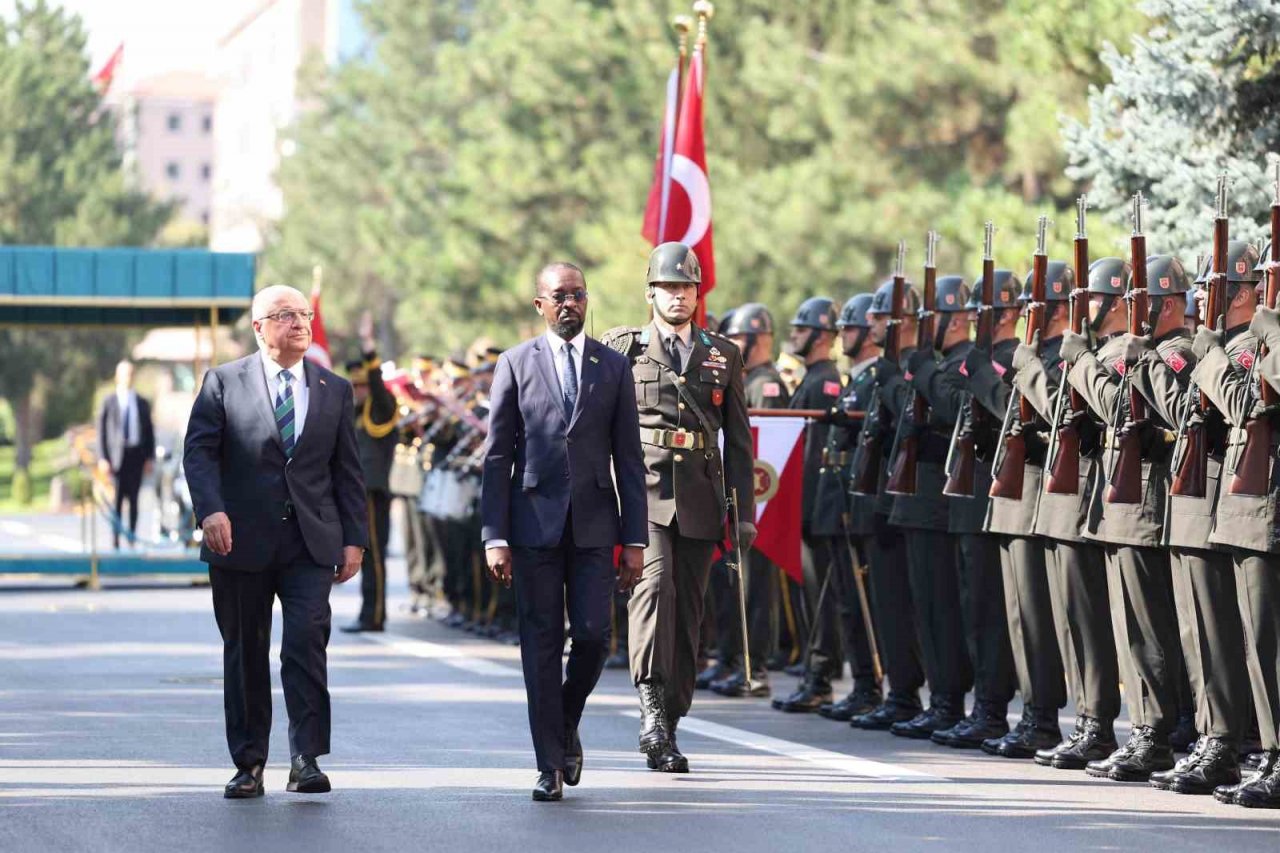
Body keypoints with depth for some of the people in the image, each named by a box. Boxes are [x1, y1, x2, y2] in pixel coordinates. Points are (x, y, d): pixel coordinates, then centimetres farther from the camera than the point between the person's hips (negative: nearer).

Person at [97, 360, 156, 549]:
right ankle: (115, 538, -2)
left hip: (136, 455, 2)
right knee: (116, 498, -5)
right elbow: (101, 431, 1)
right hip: (116, 454, -2)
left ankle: (132, 536, 5)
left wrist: (150, 457, 3)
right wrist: (102, 458, -7)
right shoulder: (109, 402, 3)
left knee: (133, 498, 2)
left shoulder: (142, 404, 11)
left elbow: (150, 432, 12)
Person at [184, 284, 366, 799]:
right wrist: (211, 509, -19)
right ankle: (249, 765, 12)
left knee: (307, 639, -15)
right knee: (245, 654, 4)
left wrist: (354, 539, 6)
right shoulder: (224, 383, 5)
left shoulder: (334, 390, 13)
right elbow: (199, 451, -2)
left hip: (311, 543, 1)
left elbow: (347, 471, 13)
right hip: (242, 542, -1)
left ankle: (307, 758, -14)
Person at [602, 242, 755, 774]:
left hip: (698, 502, 3)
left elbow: (739, 439, 15)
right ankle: (651, 708, -32)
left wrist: (745, 511, 9)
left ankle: (667, 732, 13)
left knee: (687, 612, 5)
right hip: (641, 490, -3)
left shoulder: (723, 355, 15)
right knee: (655, 581, -25)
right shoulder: (622, 348, 7)